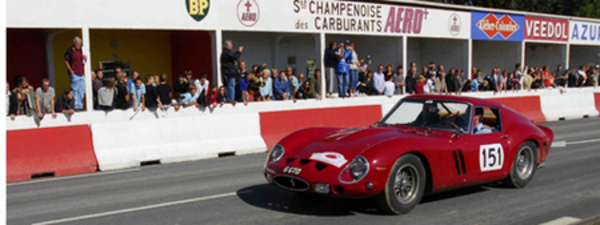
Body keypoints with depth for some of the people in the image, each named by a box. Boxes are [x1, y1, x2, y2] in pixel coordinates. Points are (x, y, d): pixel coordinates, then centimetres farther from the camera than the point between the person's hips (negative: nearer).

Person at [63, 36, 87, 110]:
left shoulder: (80, 51, 14)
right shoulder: (69, 51, -5)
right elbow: (66, 62, -7)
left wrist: (85, 59, 2)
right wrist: (71, 71, -13)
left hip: (81, 74, 7)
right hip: (74, 74, -7)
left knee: (82, 90, 8)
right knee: (75, 90, -6)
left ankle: (80, 106, 15)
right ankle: (76, 106, -3)